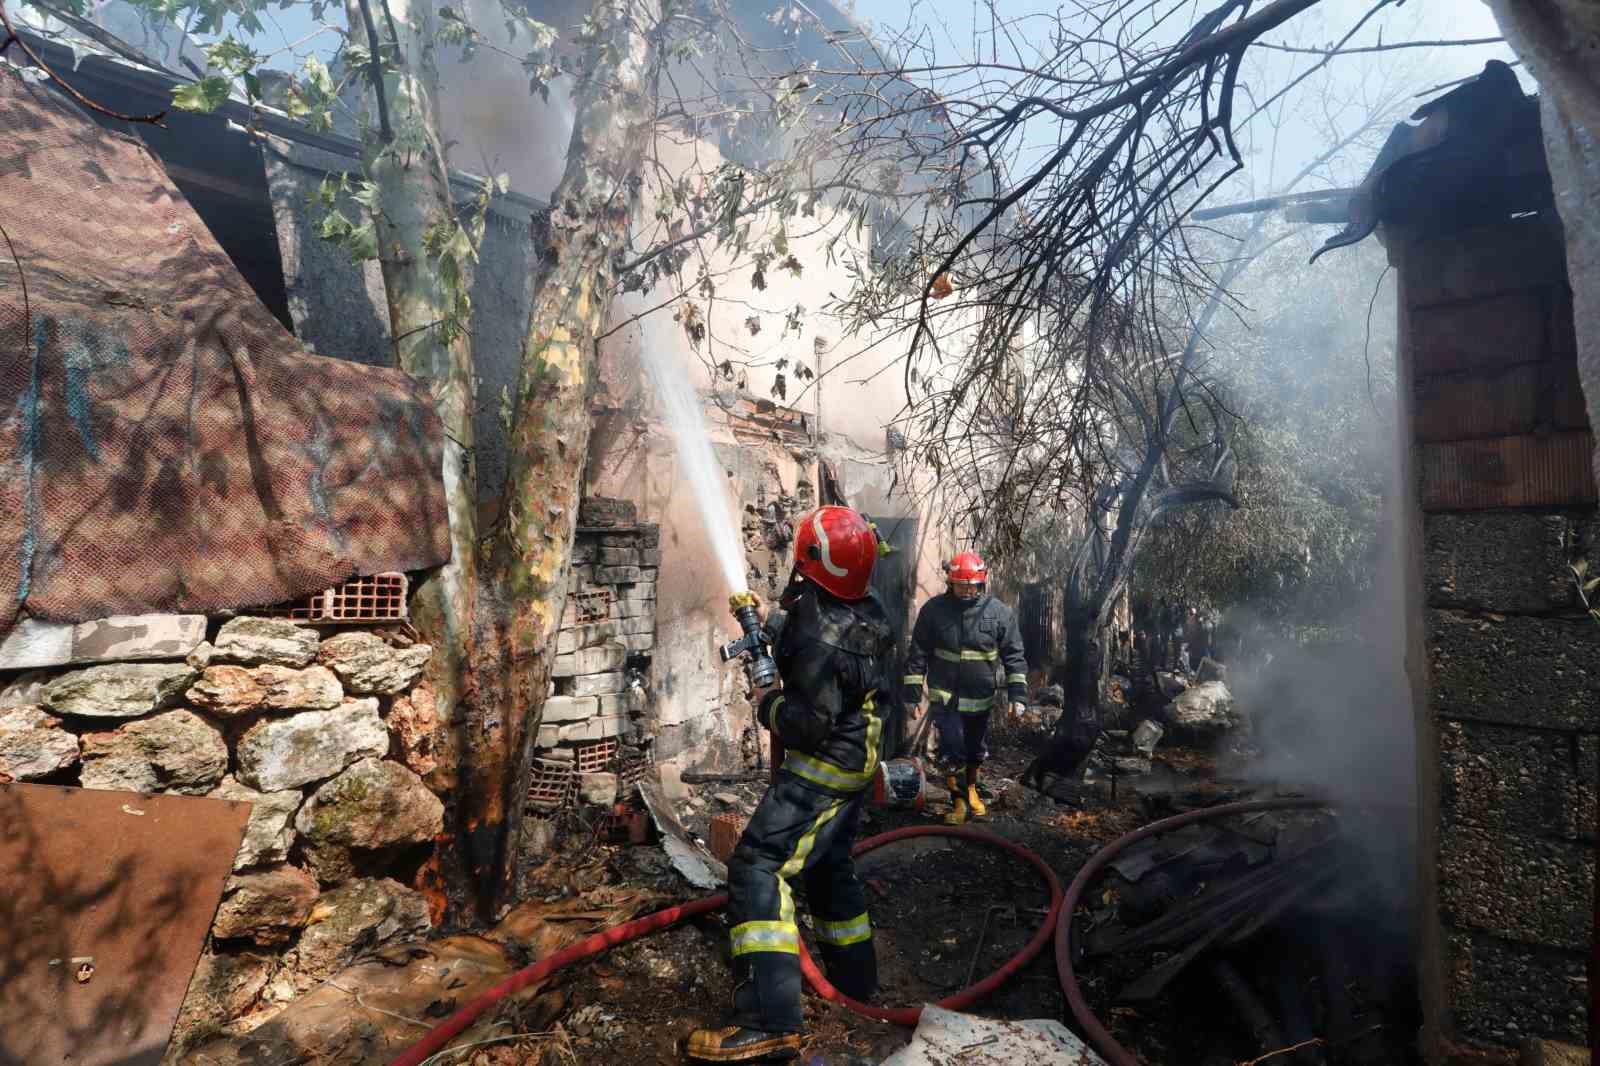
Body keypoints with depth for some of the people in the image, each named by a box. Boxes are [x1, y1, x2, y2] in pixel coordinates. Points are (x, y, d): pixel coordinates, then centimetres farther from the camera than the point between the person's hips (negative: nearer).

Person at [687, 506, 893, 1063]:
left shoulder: (819, 634, -27)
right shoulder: (870, 608, 0)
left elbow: (810, 723, -28)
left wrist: (766, 705, -9)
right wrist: (774, 624, 14)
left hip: (823, 768, -10)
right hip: (856, 762, 10)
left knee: (759, 867, -11)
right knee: (829, 866, 24)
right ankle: (856, 980, 38)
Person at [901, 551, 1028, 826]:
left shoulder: (1000, 612, -8)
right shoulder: (933, 609, -9)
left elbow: (1014, 656, -4)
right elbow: (918, 653, -3)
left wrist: (1018, 694, -9)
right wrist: (912, 689, -4)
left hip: (981, 697, 2)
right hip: (945, 696, -1)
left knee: (975, 750, 19)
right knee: (952, 751, -4)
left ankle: (971, 790, 43)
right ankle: (958, 800, 16)